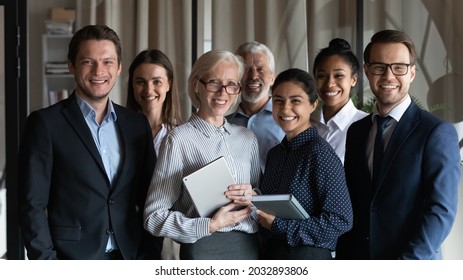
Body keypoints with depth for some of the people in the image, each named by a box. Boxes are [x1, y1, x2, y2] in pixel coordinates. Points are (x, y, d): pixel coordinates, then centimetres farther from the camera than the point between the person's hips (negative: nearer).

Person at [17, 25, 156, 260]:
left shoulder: (137, 124, 8)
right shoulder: (45, 123, -4)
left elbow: (147, 199, 12)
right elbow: (32, 205, -7)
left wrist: (150, 256, 4)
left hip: (130, 259, 4)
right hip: (71, 259, -4)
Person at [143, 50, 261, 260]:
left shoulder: (247, 138, 6)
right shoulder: (179, 139, -9)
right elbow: (154, 217, -11)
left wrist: (253, 198, -5)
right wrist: (210, 226, -20)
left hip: (249, 248, 5)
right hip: (203, 249, -5)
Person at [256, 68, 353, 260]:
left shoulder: (320, 153, -15)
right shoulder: (275, 153, 5)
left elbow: (341, 220, -19)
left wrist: (278, 226, -18)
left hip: (307, 257, -6)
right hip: (271, 255, 6)